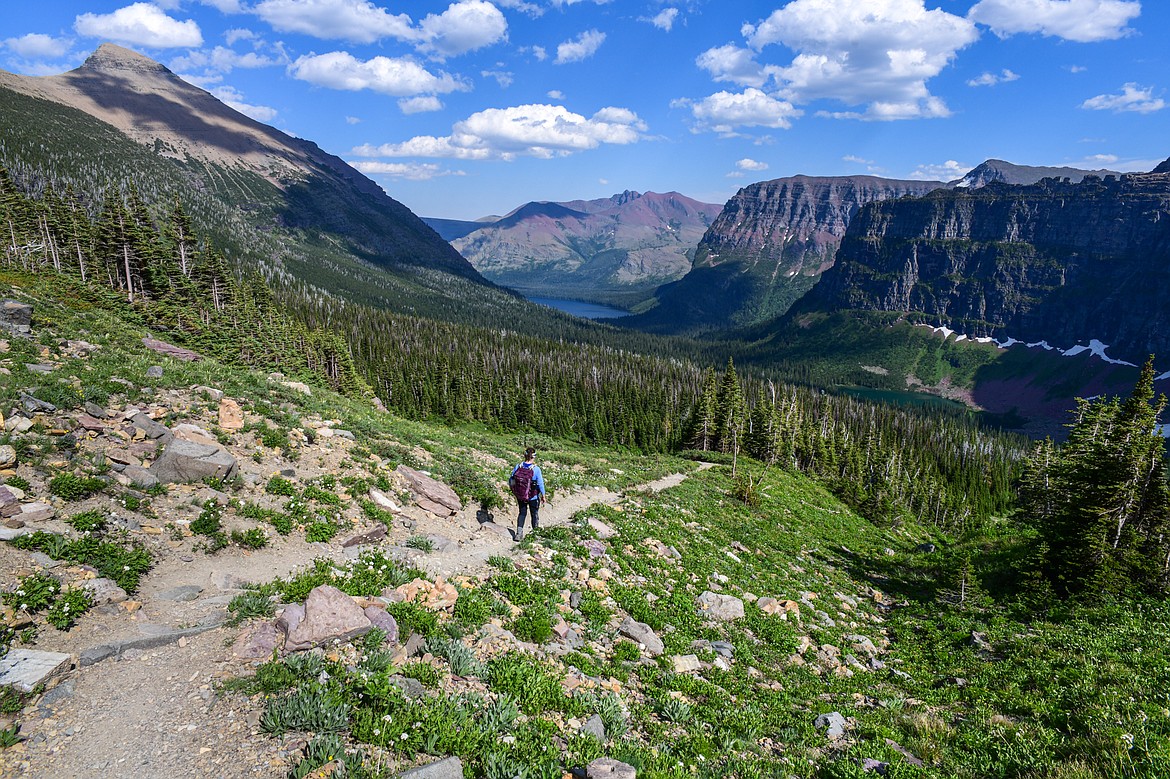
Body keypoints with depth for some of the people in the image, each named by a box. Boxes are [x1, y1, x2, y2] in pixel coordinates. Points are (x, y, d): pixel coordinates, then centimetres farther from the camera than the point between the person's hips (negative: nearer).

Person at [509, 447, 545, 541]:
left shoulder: (518, 466, -11)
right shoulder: (536, 469, -21)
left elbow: (510, 481, -2)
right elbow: (540, 484, -15)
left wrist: (514, 491, 14)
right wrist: (543, 496, -1)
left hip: (520, 496, 3)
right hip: (533, 497, -2)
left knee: (522, 513, 20)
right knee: (535, 514, 19)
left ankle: (519, 533, 10)